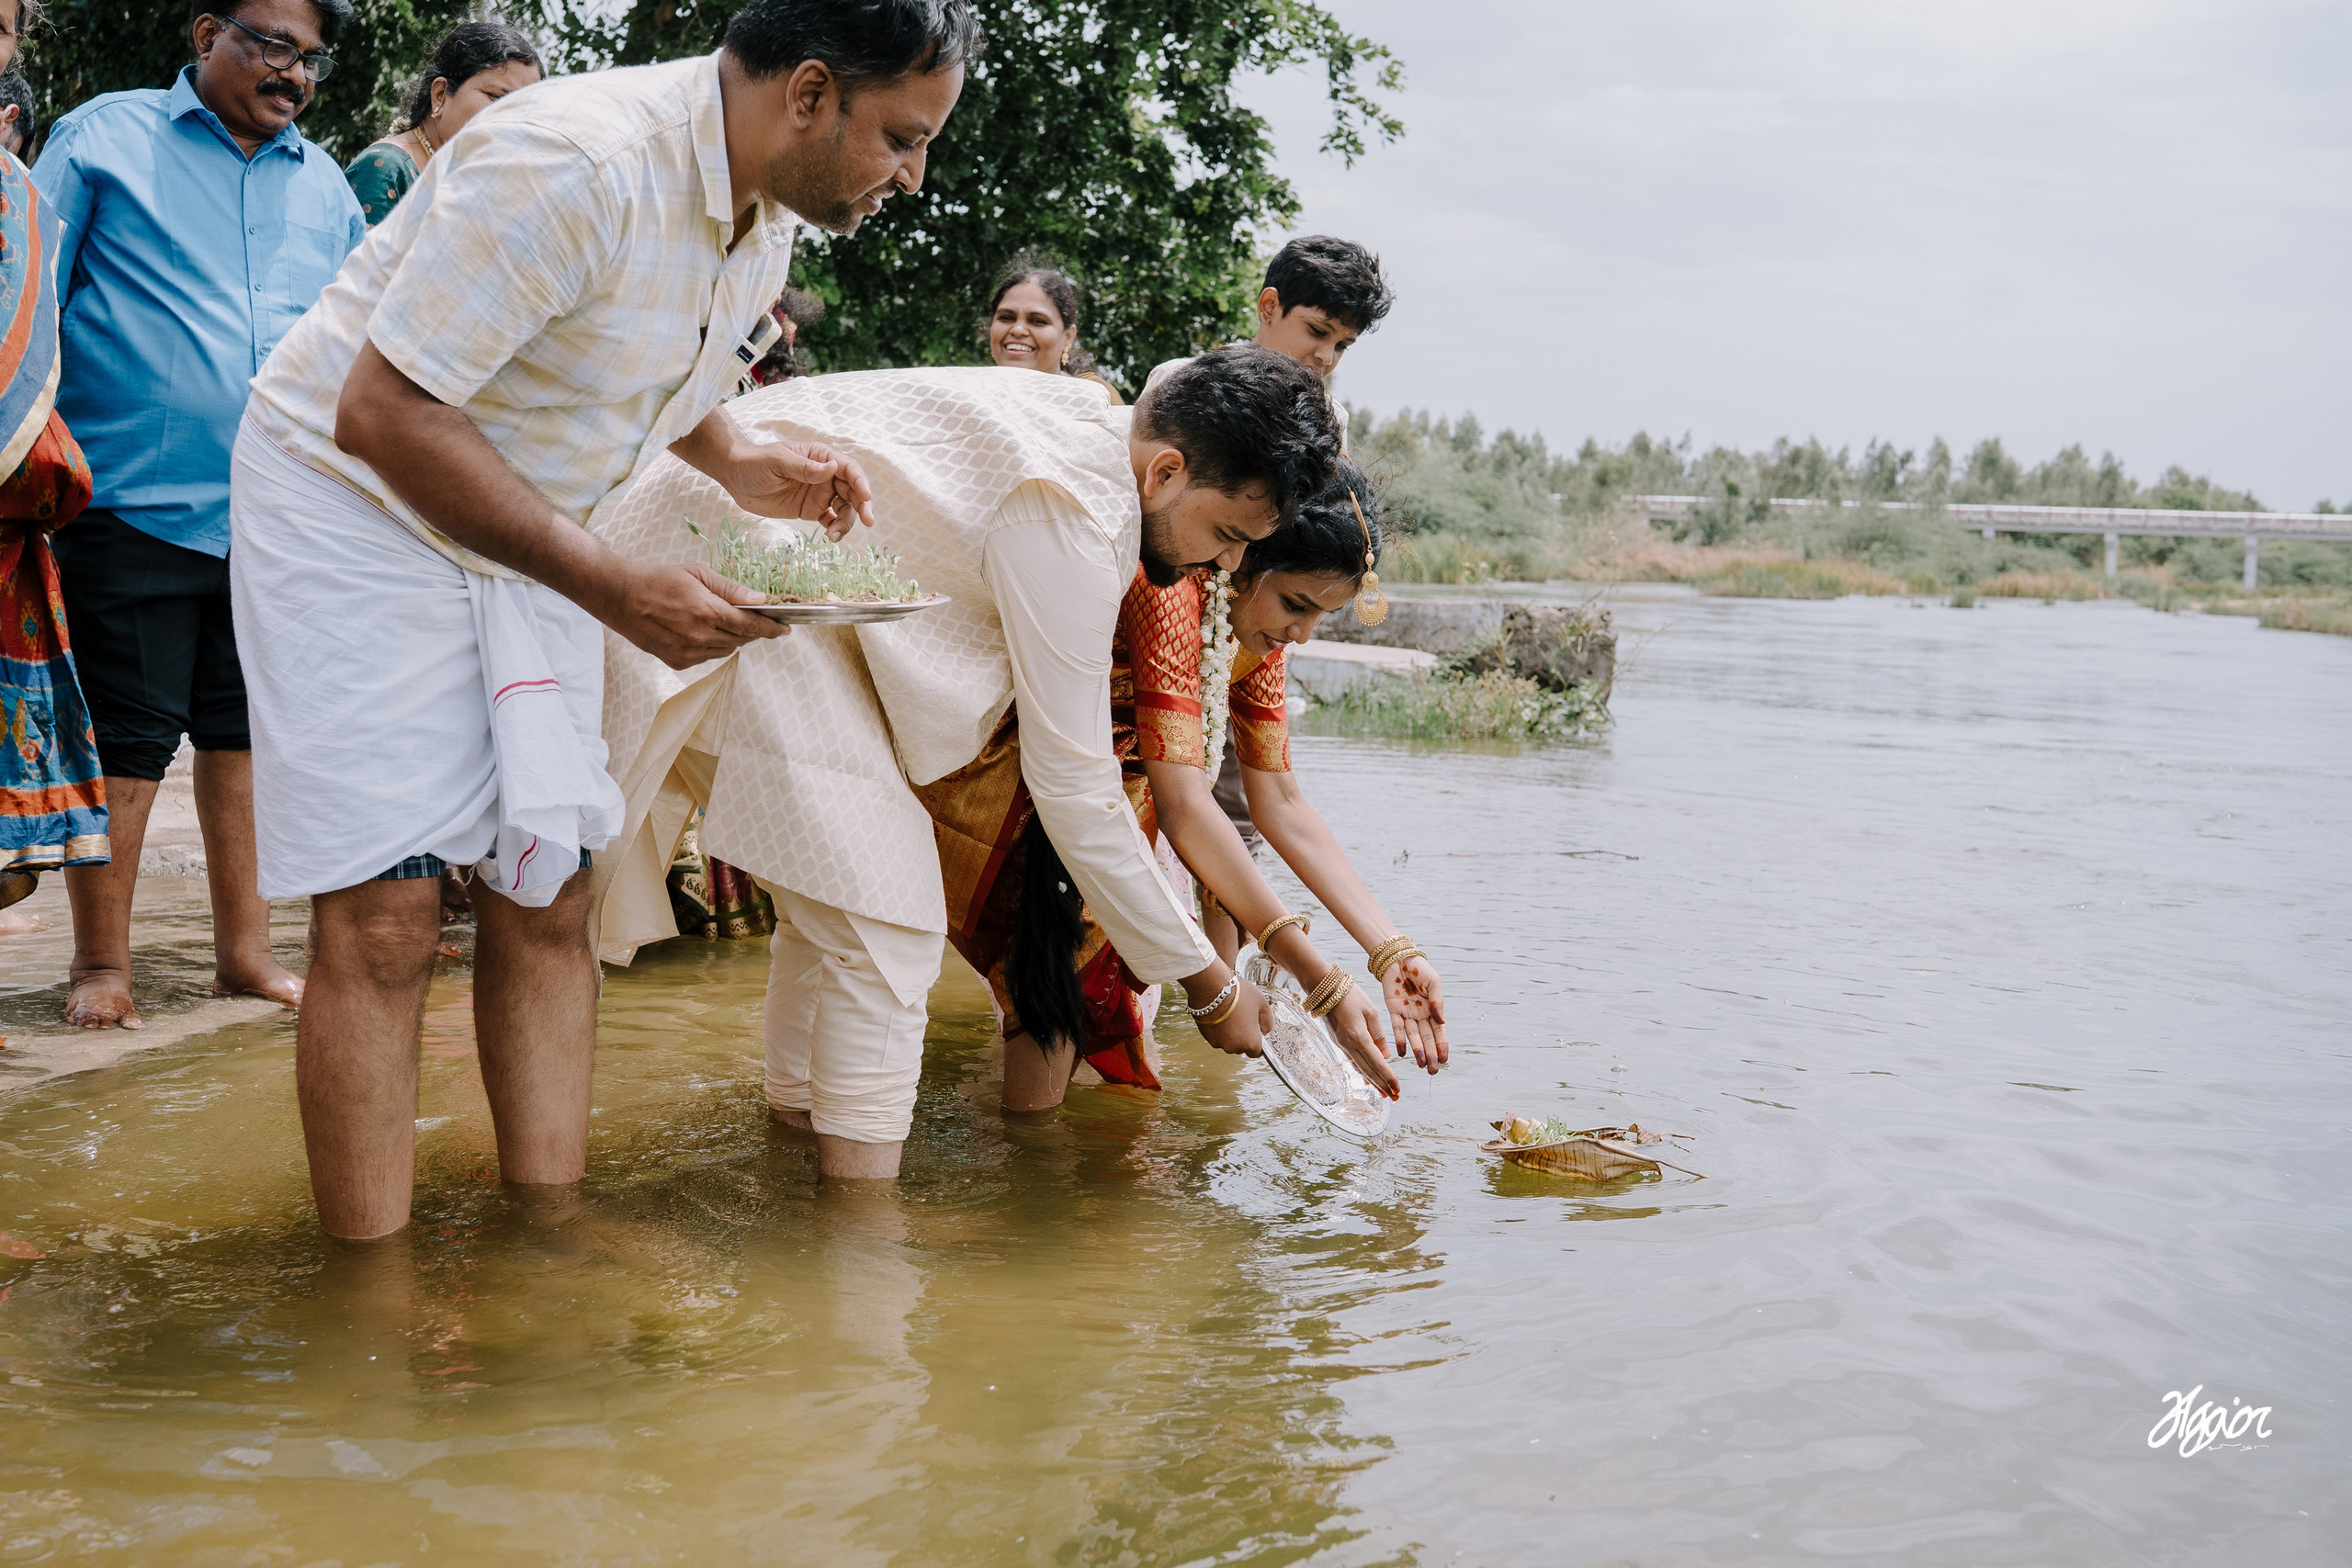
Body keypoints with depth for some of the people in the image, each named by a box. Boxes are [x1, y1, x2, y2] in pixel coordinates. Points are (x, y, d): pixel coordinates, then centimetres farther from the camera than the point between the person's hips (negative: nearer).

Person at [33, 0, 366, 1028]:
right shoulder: (105, 140, 3)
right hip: (135, 507, -4)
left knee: (248, 731, 10)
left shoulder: (323, 185, 15)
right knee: (125, 742, -1)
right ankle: (102, 963, 11)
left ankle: (243, 945, 20)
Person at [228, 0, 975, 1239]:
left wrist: (737, 465, 0)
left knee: (545, 893, 3)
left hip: (523, 532, 8)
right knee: (385, 916, -11)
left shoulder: (772, 213, 0)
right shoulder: (573, 164, -29)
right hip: (350, 499, -8)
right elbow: (383, 415, -30)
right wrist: (619, 592, -32)